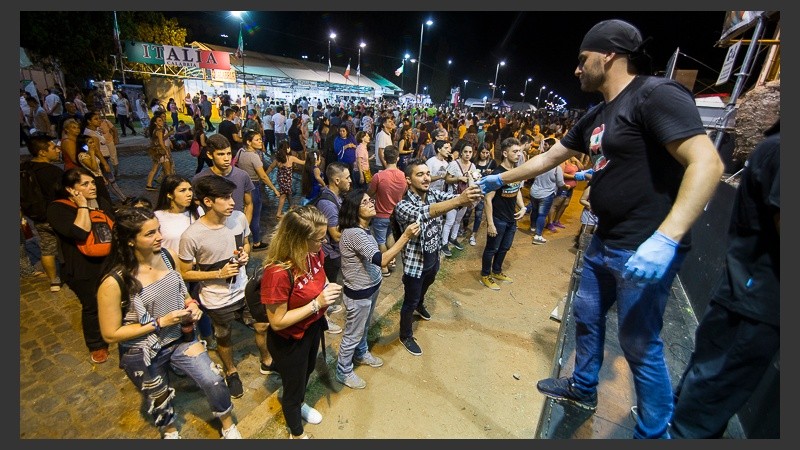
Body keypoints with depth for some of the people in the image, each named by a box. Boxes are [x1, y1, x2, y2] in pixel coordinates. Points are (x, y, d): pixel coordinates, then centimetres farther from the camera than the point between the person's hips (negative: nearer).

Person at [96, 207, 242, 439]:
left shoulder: (168, 255, -13)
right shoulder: (114, 282, -27)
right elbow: (111, 334, -18)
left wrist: (191, 304, -13)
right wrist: (161, 322, -24)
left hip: (181, 337, 3)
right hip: (142, 354, -3)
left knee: (215, 382, 0)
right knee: (159, 400, 24)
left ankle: (229, 426, 30)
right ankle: (170, 430, 58)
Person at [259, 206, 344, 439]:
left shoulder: (314, 253, -16)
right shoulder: (278, 272, -37)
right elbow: (277, 322, -28)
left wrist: (327, 288, -14)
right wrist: (317, 303, -32)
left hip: (313, 327, 7)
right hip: (289, 340, -7)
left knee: (307, 370, 33)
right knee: (293, 385, 21)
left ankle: (300, 404, 67)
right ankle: (296, 434, 52)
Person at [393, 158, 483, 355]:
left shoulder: (434, 194, -8)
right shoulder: (403, 206, -29)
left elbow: (453, 197, -23)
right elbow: (424, 213, -47)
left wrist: (470, 194, -47)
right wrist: (459, 200, -59)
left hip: (433, 257, 7)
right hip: (415, 262, -6)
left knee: (426, 285, 34)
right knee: (410, 301, 13)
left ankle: (420, 304, 67)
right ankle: (406, 336, 38)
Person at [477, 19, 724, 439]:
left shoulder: (657, 94, -15)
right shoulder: (595, 117, 12)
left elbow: (706, 163, -23)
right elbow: (548, 158, 19)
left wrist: (665, 239, -33)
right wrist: (499, 179, 22)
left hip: (647, 249, -9)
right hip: (605, 243, 9)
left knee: (639, 344, 4)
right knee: (586, 314, 20)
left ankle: (653, 432, 29)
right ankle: (583, 388, 43)